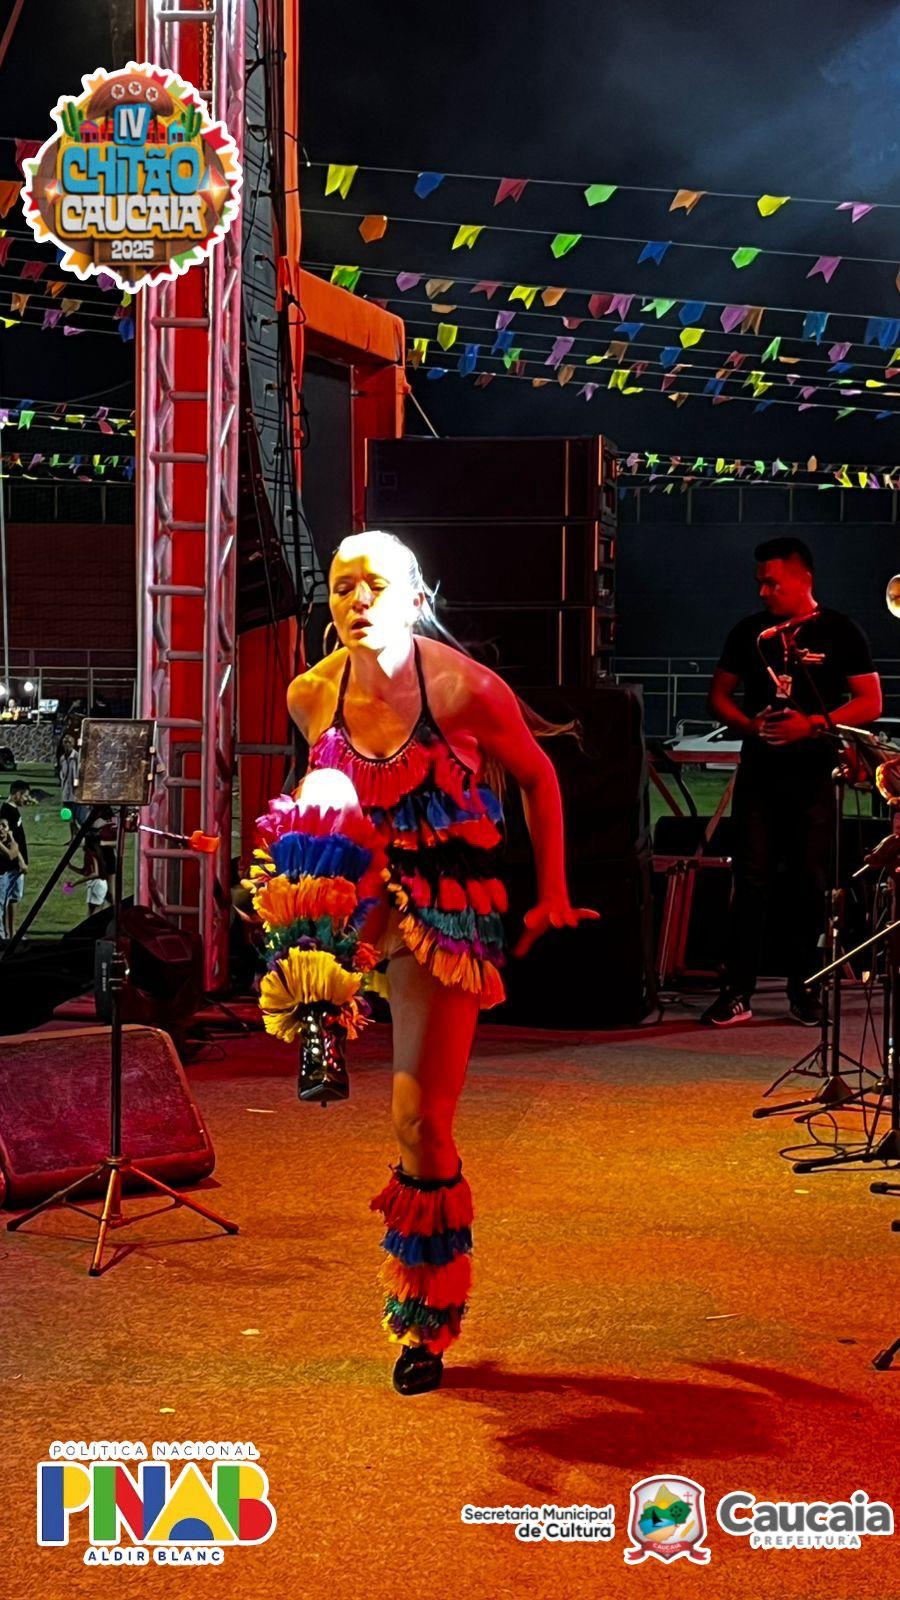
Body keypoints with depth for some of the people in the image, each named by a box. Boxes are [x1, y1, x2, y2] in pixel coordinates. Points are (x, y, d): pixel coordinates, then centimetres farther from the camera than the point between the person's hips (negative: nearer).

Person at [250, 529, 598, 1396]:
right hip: (360, 893, 3)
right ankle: (312, 989, -27)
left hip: (449, 910, -3)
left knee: (422, 1120, -6)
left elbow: (538, 779, 2)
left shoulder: (463, 686, -13)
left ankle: (426, 1318, 12)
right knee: (321, 789, -31)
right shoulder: (312, 695, -2)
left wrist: (553, 895, 3)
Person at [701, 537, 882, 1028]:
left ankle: (803, 988, 13)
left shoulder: (839, 632, 2)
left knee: (810, 883, 2)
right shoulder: (749, 632, 10)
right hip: (759, 771, 2)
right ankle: (736, 992, -1)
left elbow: (870, 703, -1)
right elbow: (719, 694, 15)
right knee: (750, 880, -2)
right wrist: (748, 723, -5)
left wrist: (815, 724, -15)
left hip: (815, 773, -2)